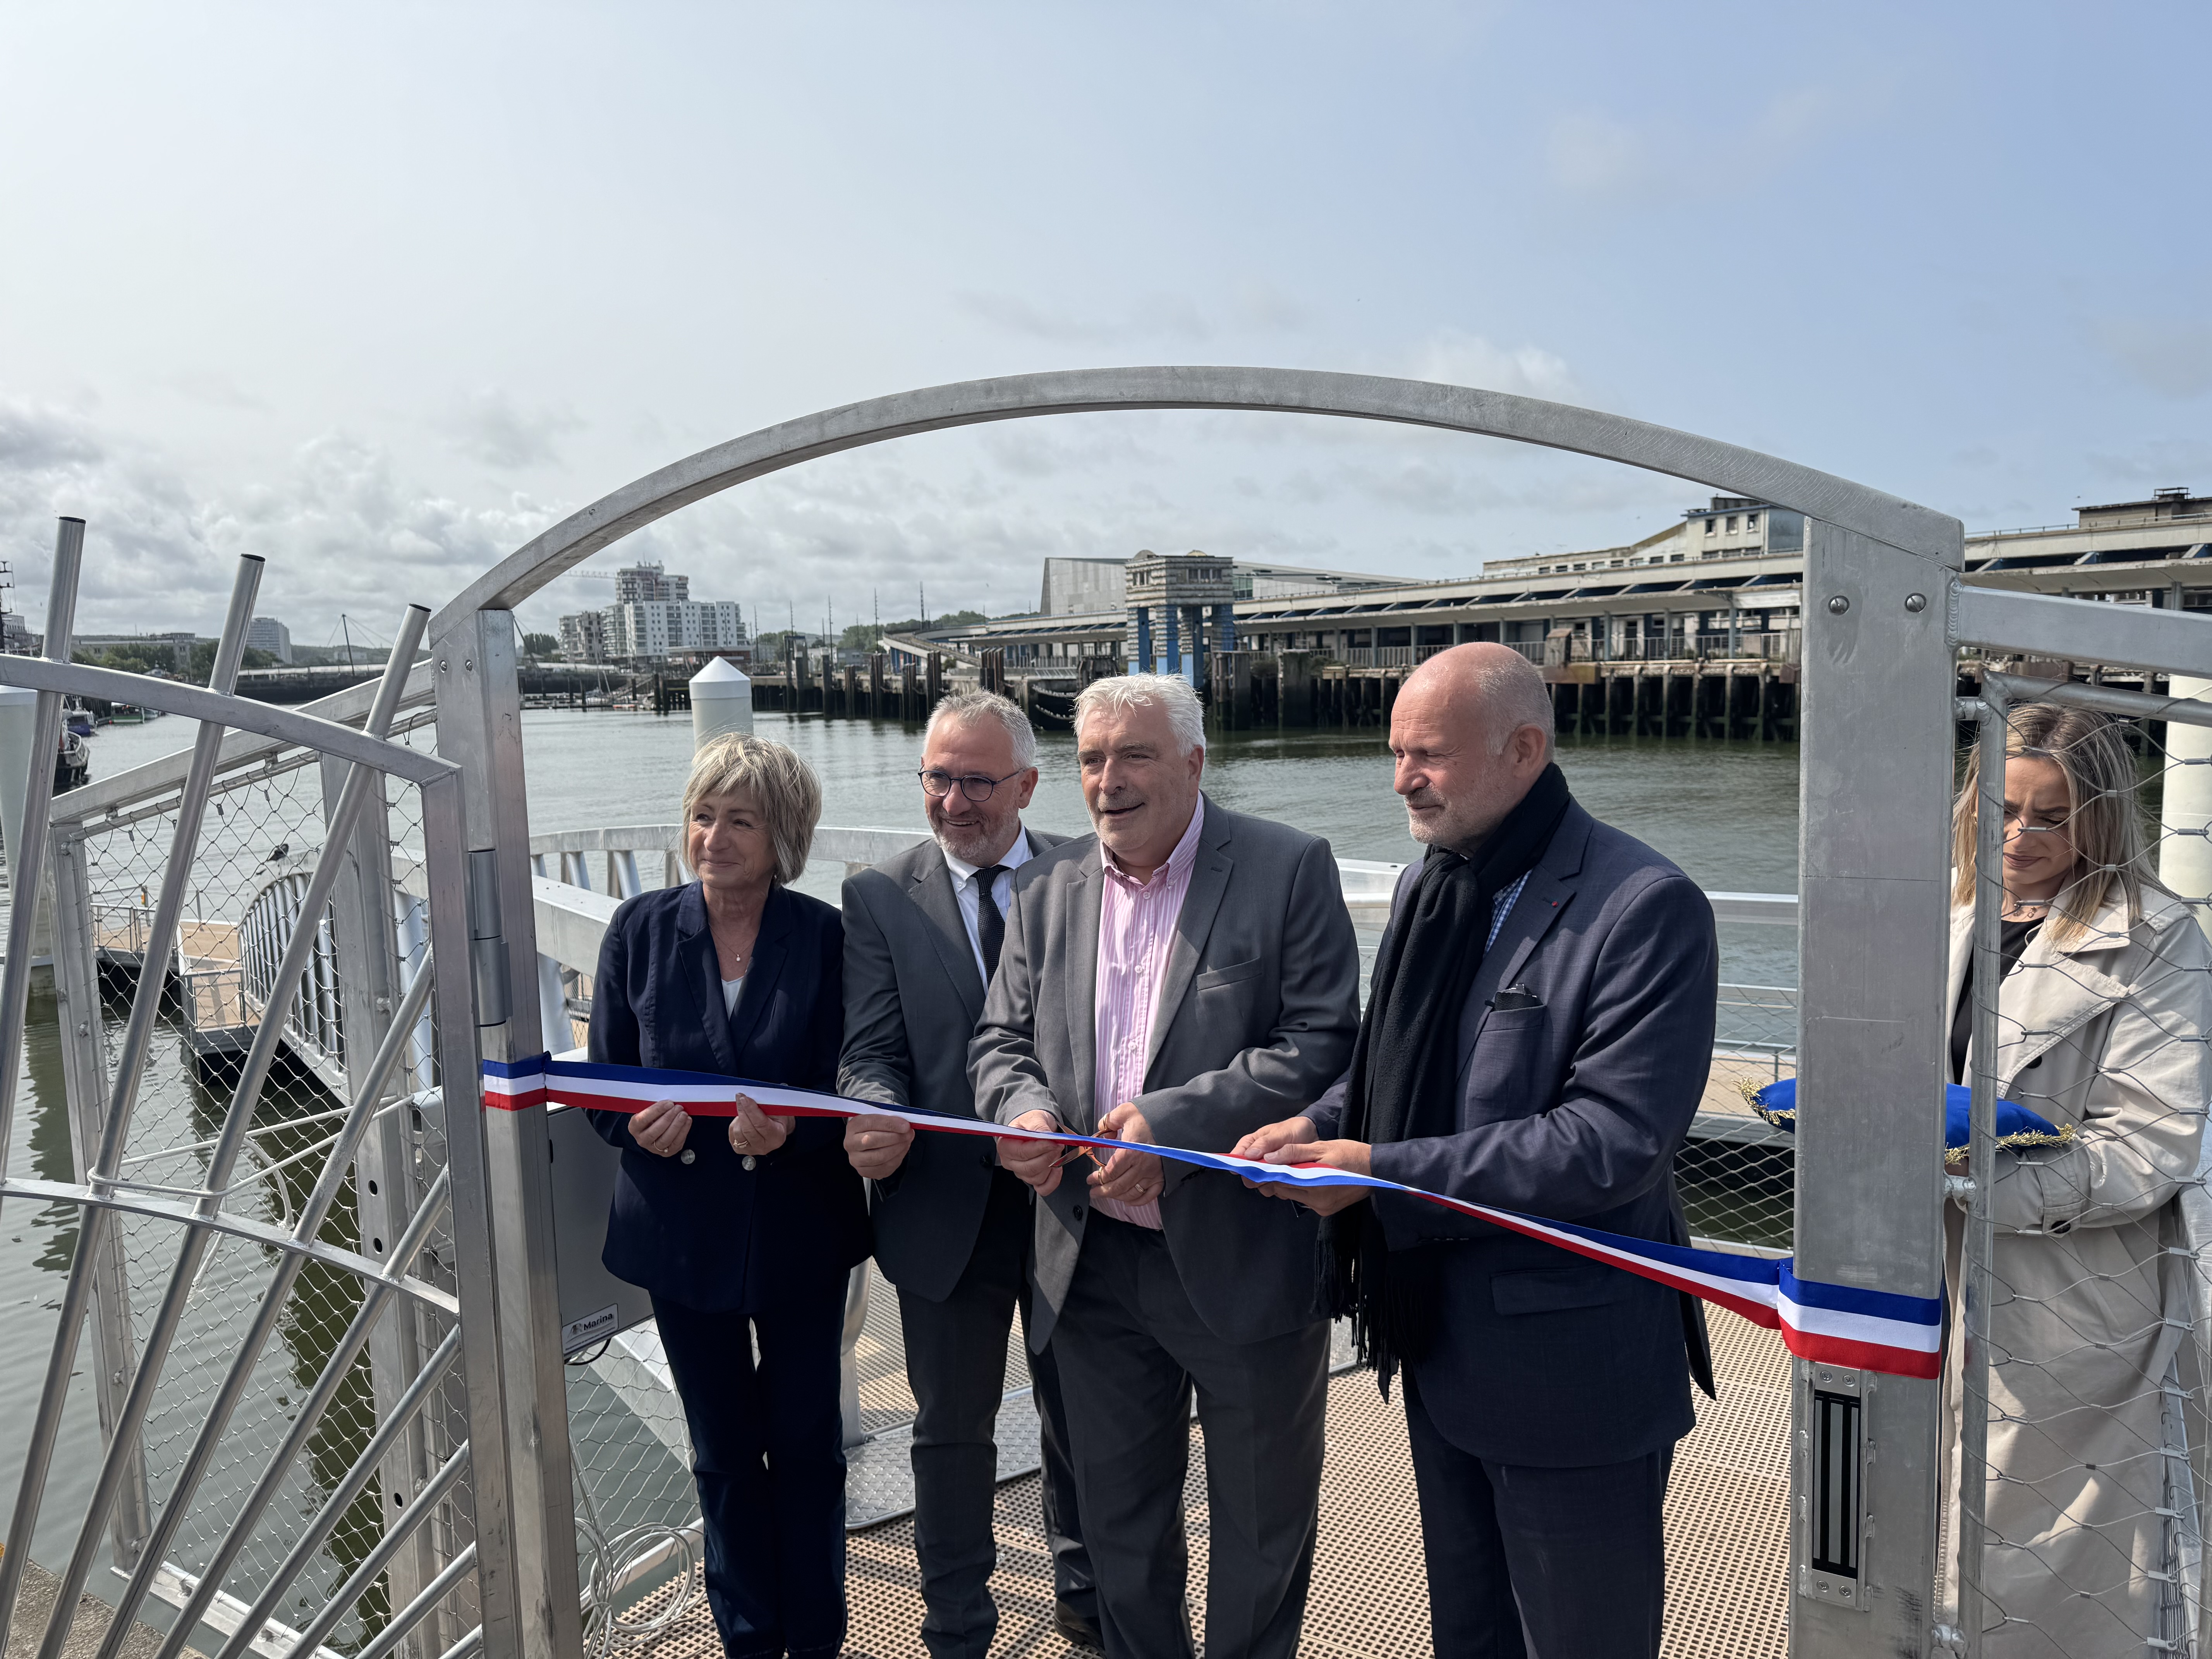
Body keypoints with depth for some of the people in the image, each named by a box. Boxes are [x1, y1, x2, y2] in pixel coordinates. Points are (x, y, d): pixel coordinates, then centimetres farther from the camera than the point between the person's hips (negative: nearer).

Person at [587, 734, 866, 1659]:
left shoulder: (822, 936, -10)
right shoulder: (640, 929, -4)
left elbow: (846, 1086, -8)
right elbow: (604, 1076, 0)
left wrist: (788, 1128, -28)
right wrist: (638, 1123, -21)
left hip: (800, 1227, -1)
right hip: (684, 1228, 2)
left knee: (806, 1439, 14)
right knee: (723, 1450, 17)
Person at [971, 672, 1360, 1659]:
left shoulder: (1289, 870, -10)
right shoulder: (1048, 892, 5)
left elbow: (1324, 1044, -17)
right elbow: (1001, 1040, 9)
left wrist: (1173, 1122, -25)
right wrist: (1022, 1107, -14)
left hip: (1240, 1262, -4)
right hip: (1093, 1264, 4)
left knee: (1262, 1528, 17)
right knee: (1118, 1519, 23)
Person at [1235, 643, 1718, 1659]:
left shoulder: (1645, 907, -20)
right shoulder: (1428, 886, 7)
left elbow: (1618, 1140, -25)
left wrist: (1384, 1172, -25)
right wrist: (1321, 1125, -5)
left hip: (1569, 1360, -7)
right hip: (1439, 1340, 8)